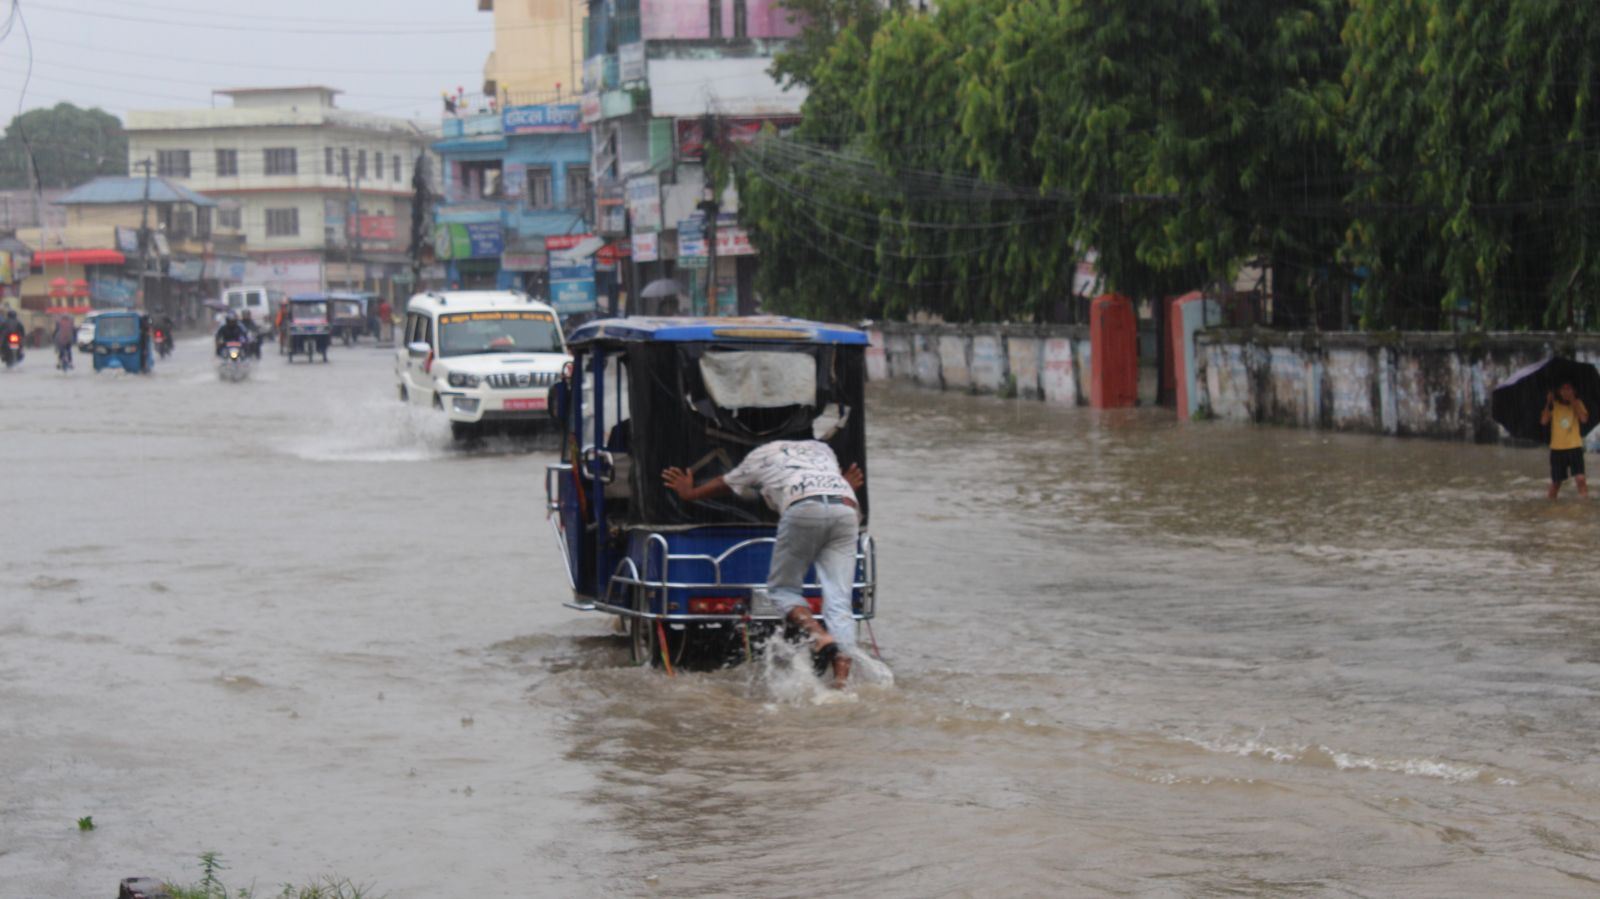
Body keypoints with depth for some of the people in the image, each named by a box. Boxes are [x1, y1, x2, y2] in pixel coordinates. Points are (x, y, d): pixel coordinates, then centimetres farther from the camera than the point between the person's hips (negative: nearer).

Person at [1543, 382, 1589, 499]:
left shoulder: (1577, 403, 2)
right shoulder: (1553, 405, 1)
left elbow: (1584, 419, -16)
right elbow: (1544, 421, -12)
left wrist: (1573, 401, -16)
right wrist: (1548, 403, -16)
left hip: (1575, 447, -1)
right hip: (1557, 448, 1)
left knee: (1580, 478, -16)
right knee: (1556, 481, 10)